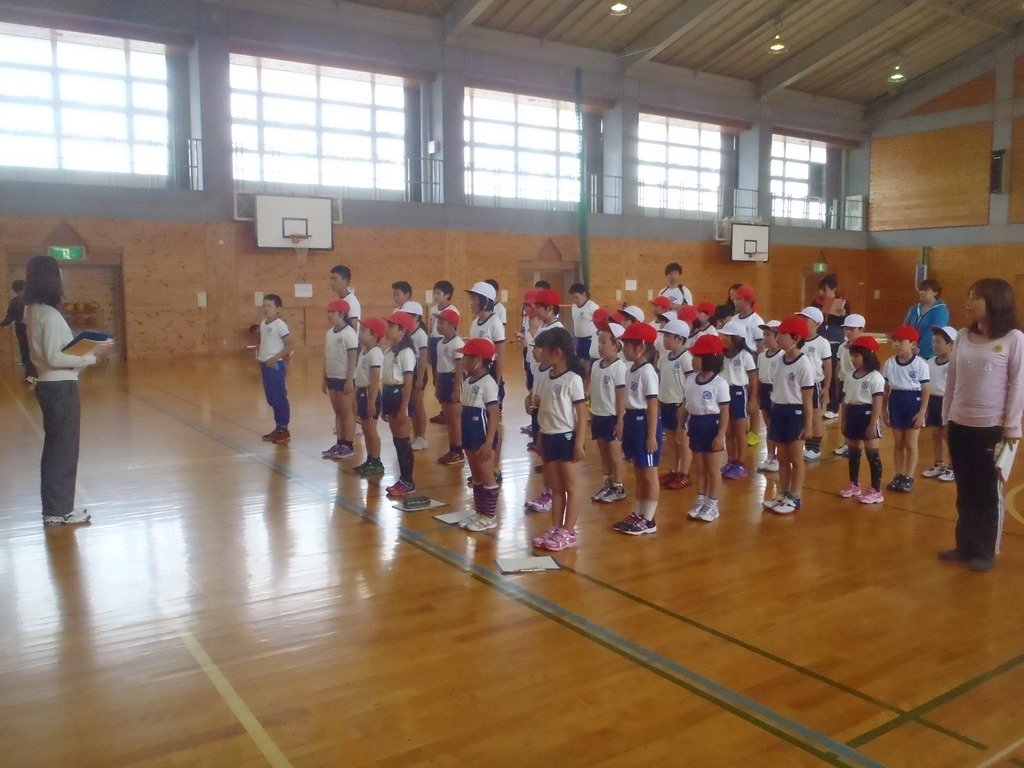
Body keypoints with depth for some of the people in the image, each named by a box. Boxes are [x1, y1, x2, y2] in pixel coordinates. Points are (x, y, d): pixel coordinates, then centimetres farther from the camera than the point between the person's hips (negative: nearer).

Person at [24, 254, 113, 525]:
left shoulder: (33, 312, 11)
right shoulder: (50, 314, -17)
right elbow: (54, 357, -22)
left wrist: (83, 357, 10)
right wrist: (92, 357, -20)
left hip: (49, 385, 10)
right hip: (60, 388, -10)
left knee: (55, 447, 17)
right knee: (64, 448, 0)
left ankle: (53, 508, 25)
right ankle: (59, 510, 8)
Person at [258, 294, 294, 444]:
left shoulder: (280, 325, -13)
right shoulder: (263, 324, 12)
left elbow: (290, 345, -17)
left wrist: (275, 358, -20)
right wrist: (259, 356, 9)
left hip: (276, 365, -8)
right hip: (265, 365, 8)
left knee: (280, 398, -2)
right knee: (271, 399, 13)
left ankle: (284, 429, 5)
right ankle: (278, 427, 22)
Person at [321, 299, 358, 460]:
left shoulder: (349, 334, -14)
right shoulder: (330, 332, 8)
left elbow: (353, 359, -15)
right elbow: (327, 357, 14)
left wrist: (350, 381, -18)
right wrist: (324, 378, 14)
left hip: (344, 379, -7)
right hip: (332, 378, 7)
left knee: (347, 412, 0)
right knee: (337, 412, 12)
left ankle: (348, 446, 6)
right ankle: (339, 444, 18)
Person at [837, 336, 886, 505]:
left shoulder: (875, 378, -13)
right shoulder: (850, 377, 9)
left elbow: (877, 404, -16)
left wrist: (872, 424, -19)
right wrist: (843, 421, 12)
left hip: (867, 416, -7)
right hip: (852, 416, 7)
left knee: (872, 454, -1)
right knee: (853, 452, 16)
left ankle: (876, 491, 5)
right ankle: (854, 485, 29)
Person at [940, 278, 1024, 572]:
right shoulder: (963, 336, 5)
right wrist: (946, 418, 10)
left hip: (992, 428, -4)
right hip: (960, 426, 4)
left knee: (989, 492, 8)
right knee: (965, 491, 13)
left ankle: (986, 551, 20)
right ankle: (965, 545, 25)